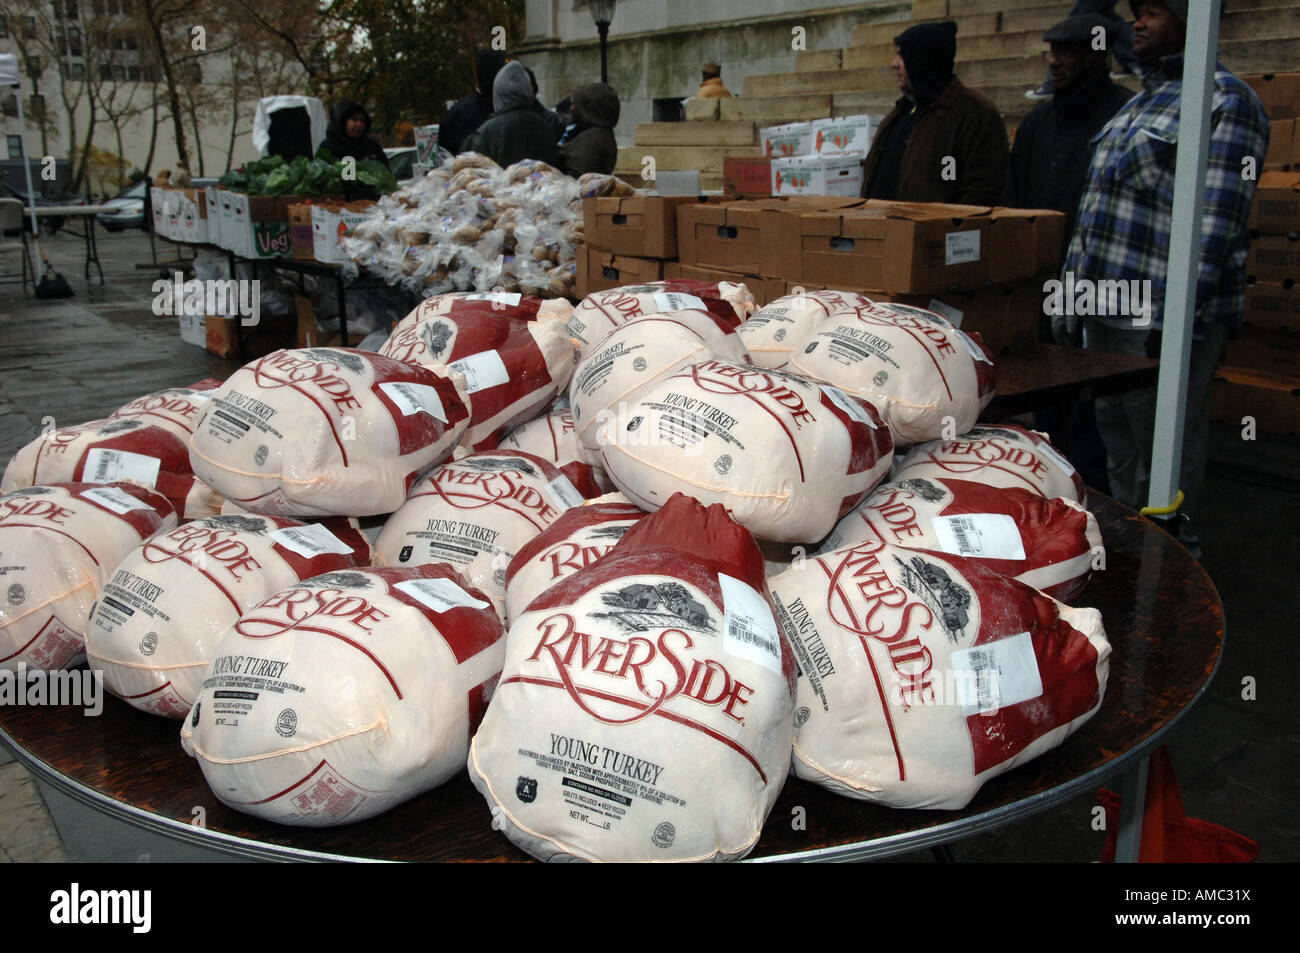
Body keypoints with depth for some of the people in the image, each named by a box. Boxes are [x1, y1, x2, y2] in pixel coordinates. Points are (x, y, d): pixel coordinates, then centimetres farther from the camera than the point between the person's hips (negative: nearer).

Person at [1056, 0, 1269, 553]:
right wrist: (1071, 288, 18)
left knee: (1165, 451, -1)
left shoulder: (1225, 102, -9)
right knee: (1117, 435, 16)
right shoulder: (1139, 103, 20)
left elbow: (1215, 221, -18)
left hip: (1165, 315, -9)